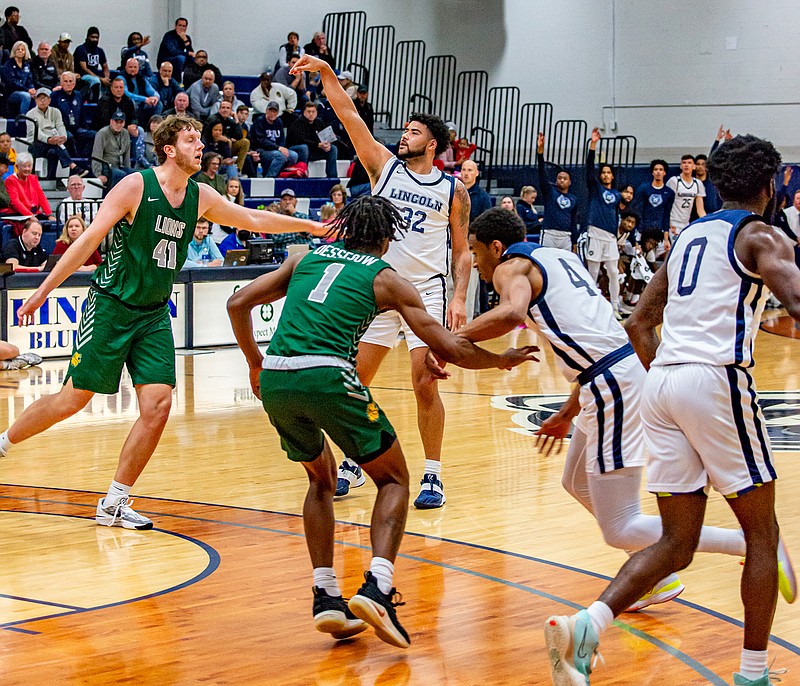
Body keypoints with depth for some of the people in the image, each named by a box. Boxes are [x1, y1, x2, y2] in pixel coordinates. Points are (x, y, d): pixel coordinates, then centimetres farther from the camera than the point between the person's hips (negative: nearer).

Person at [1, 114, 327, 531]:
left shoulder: (200, 198, 5)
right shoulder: (136, 186, -12)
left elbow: (253, 220, 17)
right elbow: (89, 239, -12)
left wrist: (310, 226, 15)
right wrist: (43, 291, -12)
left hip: (154, 315, 6)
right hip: (111, 308, -5)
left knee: (158, 406, -6)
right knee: (73, 400, -2)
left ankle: (114, 504, 4)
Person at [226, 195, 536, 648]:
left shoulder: (307, 259, 25)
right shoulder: (387, 279, 16)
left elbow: (238, 304, 21)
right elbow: (450, 349, 12)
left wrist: (255, 363, 33)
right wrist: (503, 360, 29)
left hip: (273, 380, 4)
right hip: (328, 378, -4)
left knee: (322, 480, 28)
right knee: (394, 479, 14)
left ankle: (326, 597, 18)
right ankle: (377, 588, -7)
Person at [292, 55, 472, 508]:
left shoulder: (453, 190, 2)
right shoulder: (385, 167, 6)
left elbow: (462, 249, 4)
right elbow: (349, 115, -1)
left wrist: (460, 297, -8)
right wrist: (326, 73, -11)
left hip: (427, 291, -3)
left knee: (425, 383, -8)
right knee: (358, 379, 4)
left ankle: (433, 476, 2)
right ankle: (353, 465, 21)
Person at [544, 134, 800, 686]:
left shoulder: (689, 236, 24)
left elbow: (639, 323, 25)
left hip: (661, 383, 7)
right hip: (719, 377, -7)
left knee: (677, 542, 8)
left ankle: (586, 626, -13)